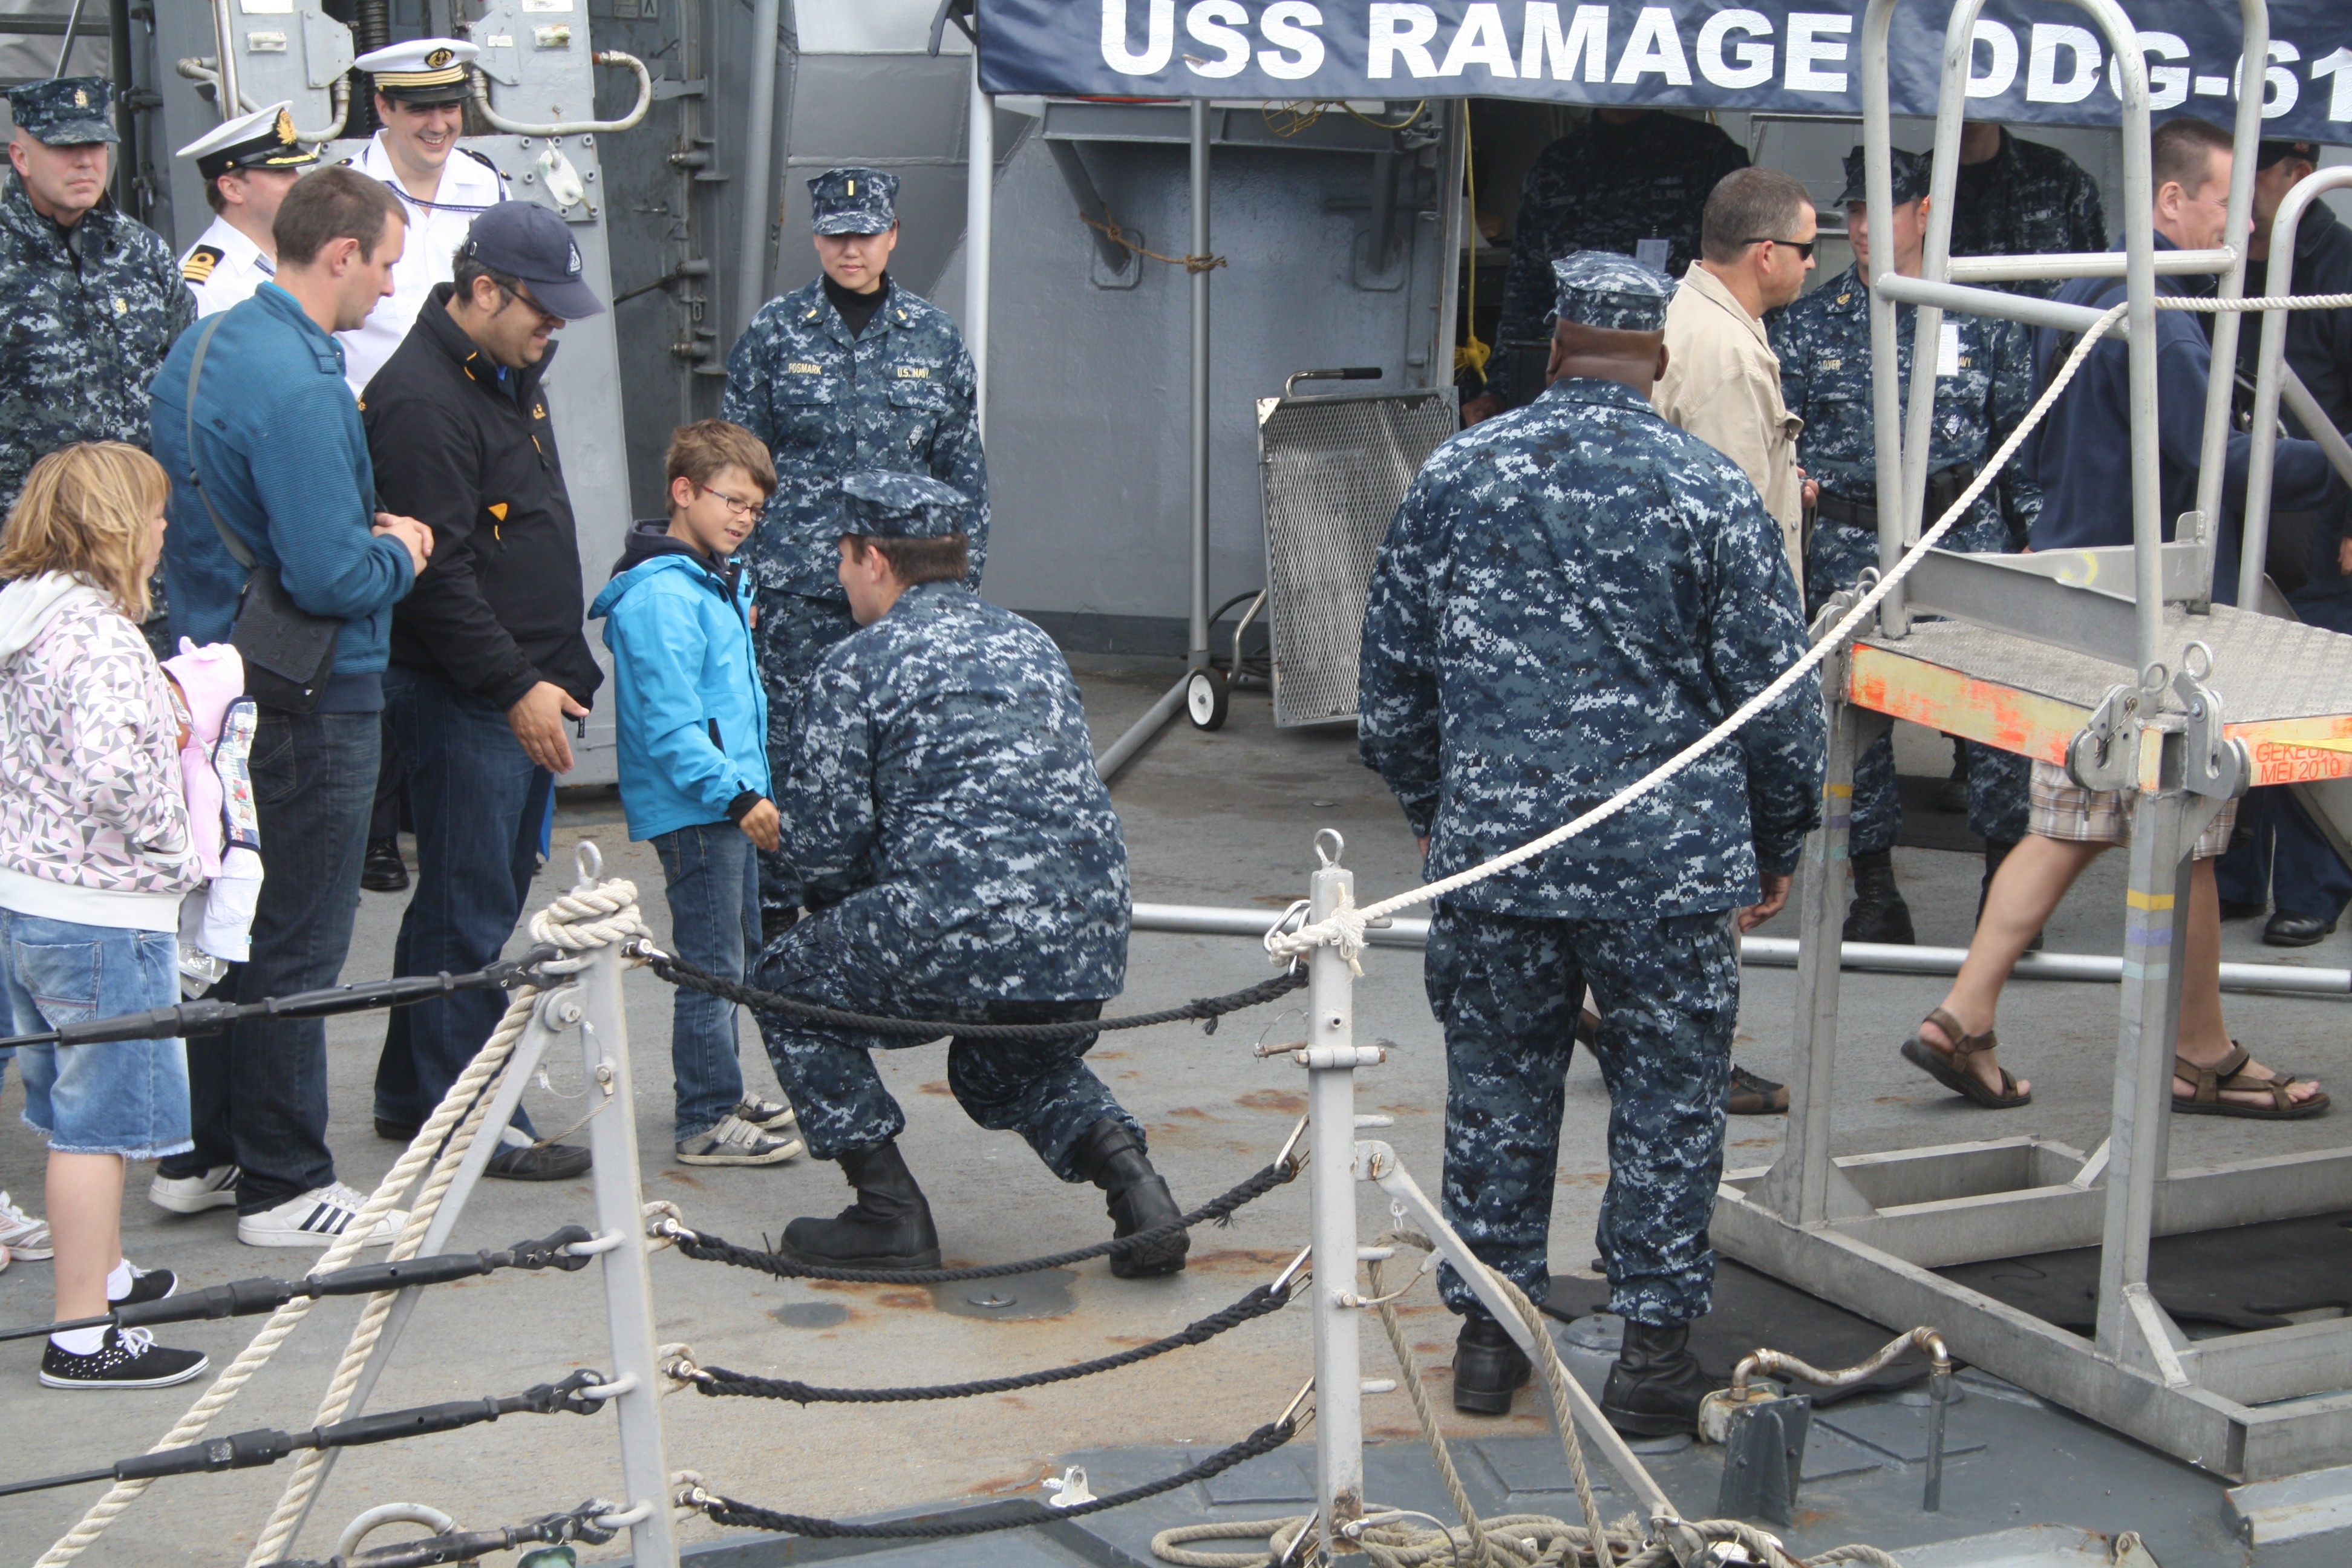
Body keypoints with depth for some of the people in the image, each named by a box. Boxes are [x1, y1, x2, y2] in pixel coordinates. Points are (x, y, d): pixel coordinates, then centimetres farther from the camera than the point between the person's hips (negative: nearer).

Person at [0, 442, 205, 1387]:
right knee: (100, 1121, -2)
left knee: (77, 1110, 22)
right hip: (103, 915, -9)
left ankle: (99, 1272, 38)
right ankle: (83, 1336, 3)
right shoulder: (101, 637, -19)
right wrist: (176, 854, -17)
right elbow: (110, 771, -31)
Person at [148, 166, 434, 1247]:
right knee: (295, 948, 0)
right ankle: (284, 1187, 9)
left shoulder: (200, 350, 9)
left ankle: (200, 1157, 28)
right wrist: (398, 553, -6)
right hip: (306, 702, -10)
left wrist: (368, 540, 12)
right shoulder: (298, 387, -22)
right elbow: (331, 578, -27)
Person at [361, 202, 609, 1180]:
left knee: (490, 890, 15)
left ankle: (412, 1092, 26)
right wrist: (516, 687, -20)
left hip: (527, 691, 10)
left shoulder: (514, 375, 15)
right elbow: (434, 574, -22)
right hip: (461, 697, -10)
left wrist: (562, 668, 22)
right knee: (470, 909, -5)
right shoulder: (421, 399, -17)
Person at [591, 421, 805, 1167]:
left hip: (728, 802, 11)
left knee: (736, 950, 19)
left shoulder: (720, 582, 12)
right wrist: (738, 795, -26)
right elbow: (669, 725, -24)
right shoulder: (661, 597, -19)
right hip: (691, 806, -11)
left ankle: (720, 1092, 32)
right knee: (711, 963, -6)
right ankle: (706, 1121, 1)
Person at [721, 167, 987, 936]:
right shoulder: (774, 332, 3)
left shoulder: (934, 337, 8)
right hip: (796, 583, -1)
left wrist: (962, 576, 7)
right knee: (785, 744, -1)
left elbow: (964, 468, 12)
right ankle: (775, 908, 11)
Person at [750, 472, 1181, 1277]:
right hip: (1091, 947, 7)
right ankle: (1130, 1176, 9)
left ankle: (890, 1214, 13)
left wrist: (861, 914, 20)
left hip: (961, 939, -7)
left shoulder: (857, 665, 0)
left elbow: (818, 840, -3)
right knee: (1005, 1071, 36)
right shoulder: (1031, 644, 21)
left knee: (789, 985, 20)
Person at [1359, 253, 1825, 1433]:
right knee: (1667, 1100, 9)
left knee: (1496, 1086, 14)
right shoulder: (1710, 491, -6)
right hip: (1668, 861, -2)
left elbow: (1392, 672, 10)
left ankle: (1488, 1328, 22)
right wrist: (1778, 845, 10)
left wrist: (1429, 807, 23)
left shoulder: (1455, 475, 3)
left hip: (1489, 846, 3)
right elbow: (1774, 692, -4)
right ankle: (1653, 1346, 12)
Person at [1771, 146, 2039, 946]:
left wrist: (2040, 537, 7)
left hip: (1967, 541, -1)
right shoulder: (1807, 323, 9)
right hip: (1849, 543, 1)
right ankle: (1875, 893, 13)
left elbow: (2022, 436, 11)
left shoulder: (1983, 318, 8)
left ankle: (2009, 877, 5)